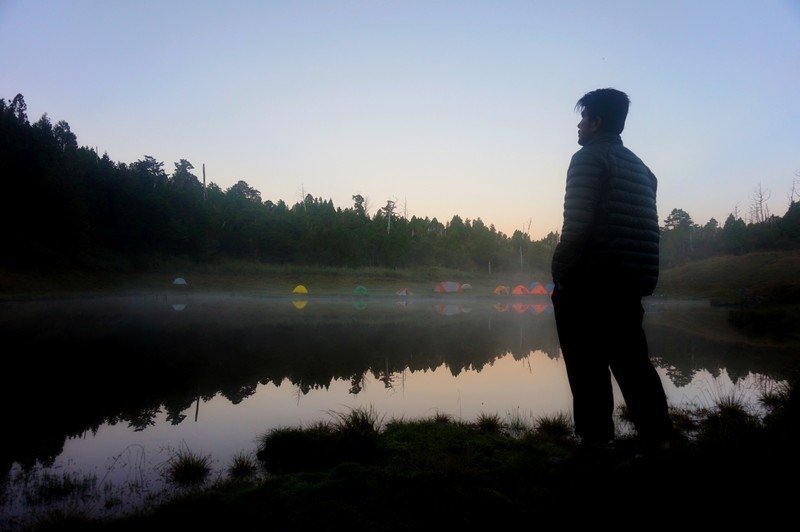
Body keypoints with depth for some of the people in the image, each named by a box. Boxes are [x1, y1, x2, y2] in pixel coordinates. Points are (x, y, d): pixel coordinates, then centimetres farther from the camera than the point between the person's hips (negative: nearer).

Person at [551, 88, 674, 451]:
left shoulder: (589, 158, -6)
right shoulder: (640, 168, 19)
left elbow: (577, 225, -17)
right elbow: (646, 230, 16)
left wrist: (560, 276, -10)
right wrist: (638, 281, 18)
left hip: (587, 284, -7)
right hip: (630, 285, 8)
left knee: (588, 366, 2)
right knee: (632, 360, 13)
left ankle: (595, 437, 8)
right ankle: (658, 437, 11)